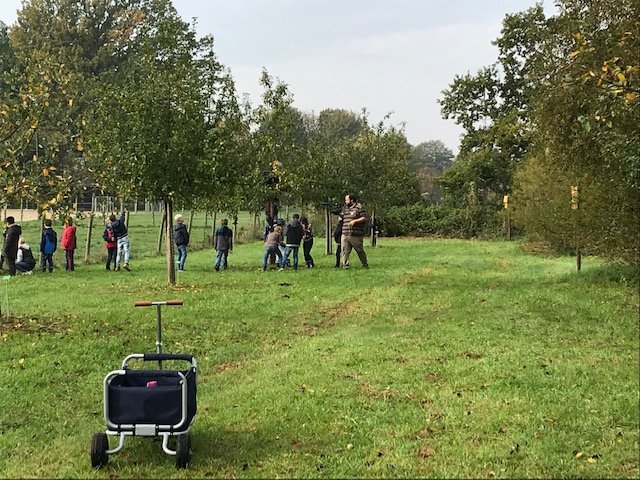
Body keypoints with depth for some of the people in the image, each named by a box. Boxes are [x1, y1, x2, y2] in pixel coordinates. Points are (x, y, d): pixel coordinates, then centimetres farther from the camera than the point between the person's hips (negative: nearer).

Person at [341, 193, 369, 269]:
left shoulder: (359, 207, -3)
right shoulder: (345, 208, 18)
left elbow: (364, 218, -8)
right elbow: (342, 218, 32)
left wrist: (354, 221, -15)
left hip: (356, 235, -6)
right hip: (345, 234, 6)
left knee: (360, 251, 5)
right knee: (345, 251, -1)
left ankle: (365, 265, 19)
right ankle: (345, 265, 3)